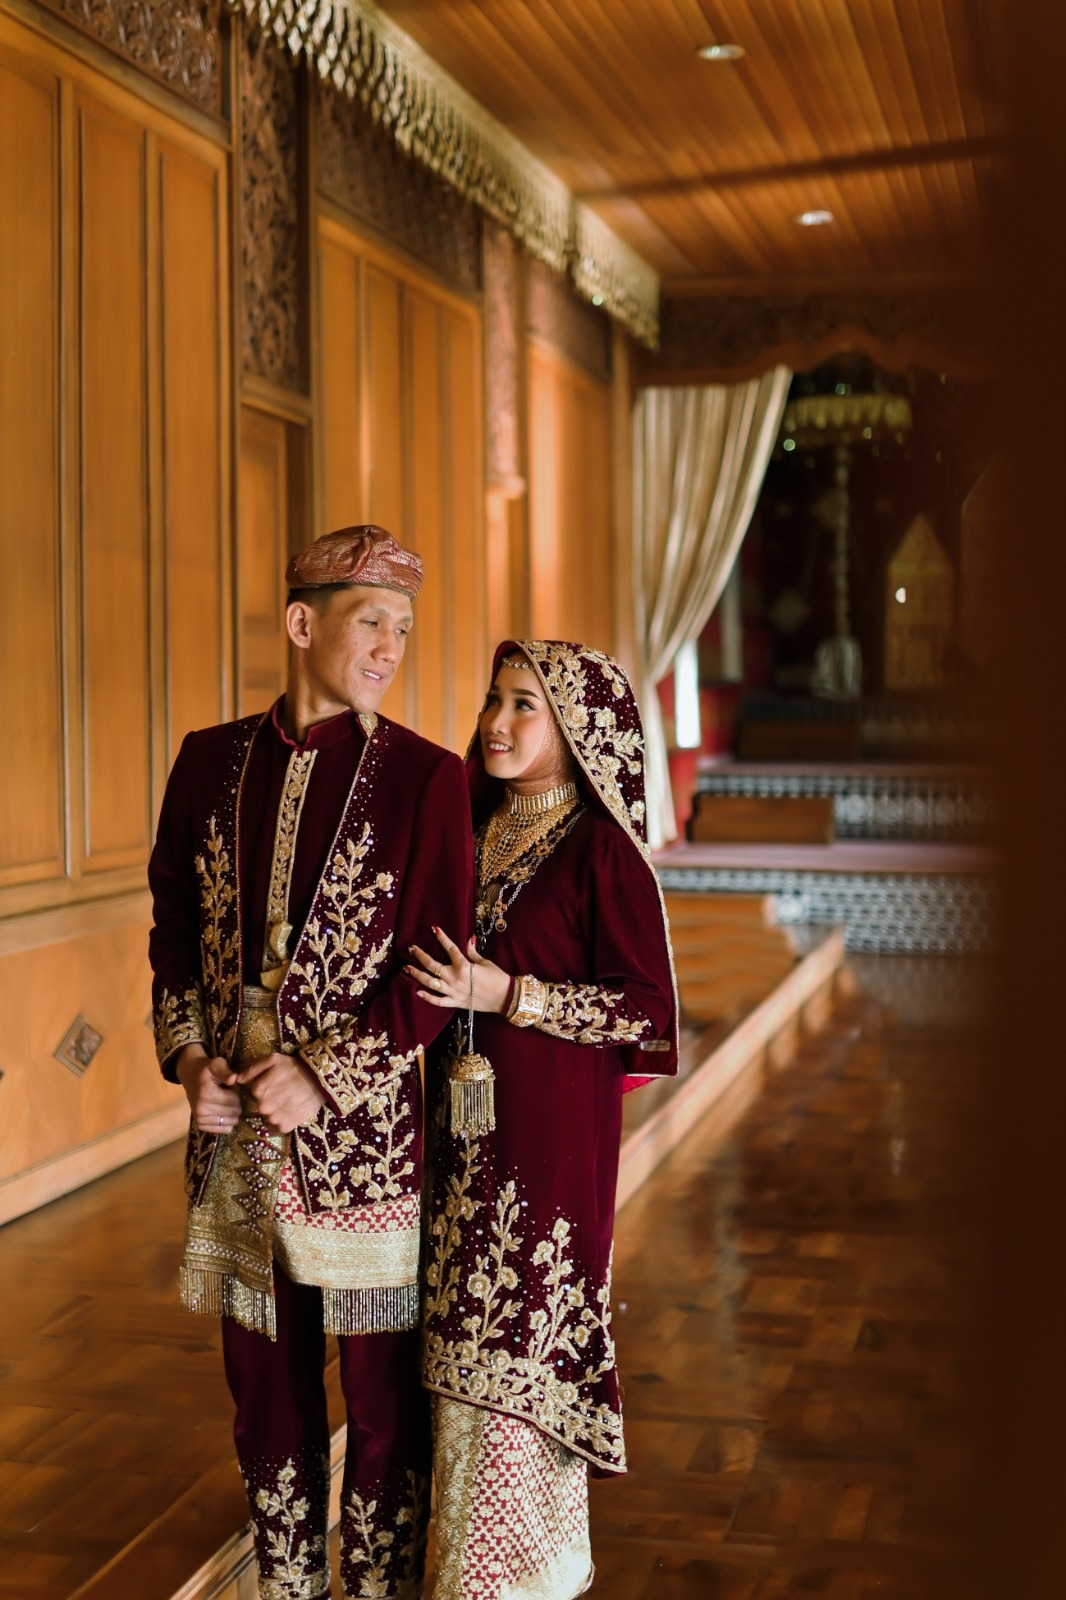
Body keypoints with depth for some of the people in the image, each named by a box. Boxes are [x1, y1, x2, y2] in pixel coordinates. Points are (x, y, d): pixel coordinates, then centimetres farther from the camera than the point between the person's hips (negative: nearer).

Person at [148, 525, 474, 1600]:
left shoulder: (425, 778, -6)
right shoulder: (211, 762, 5)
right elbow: (174, 925, 11)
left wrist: (322, 1076, -15)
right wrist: (188, 1056, -3)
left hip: (367, 1135, -3)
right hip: (236, 1134, 4)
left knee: (383, 1395, 7)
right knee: (266, 1390, 17)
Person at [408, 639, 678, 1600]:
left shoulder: (601, 847, -11)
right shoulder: (477, 831, 10)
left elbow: (646, 1005, -13)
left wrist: (508, 995, -18)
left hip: (554, 1125, -7)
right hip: (468, 1120, 7)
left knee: (524, 1338, -1)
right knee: (475, 1335, 11)